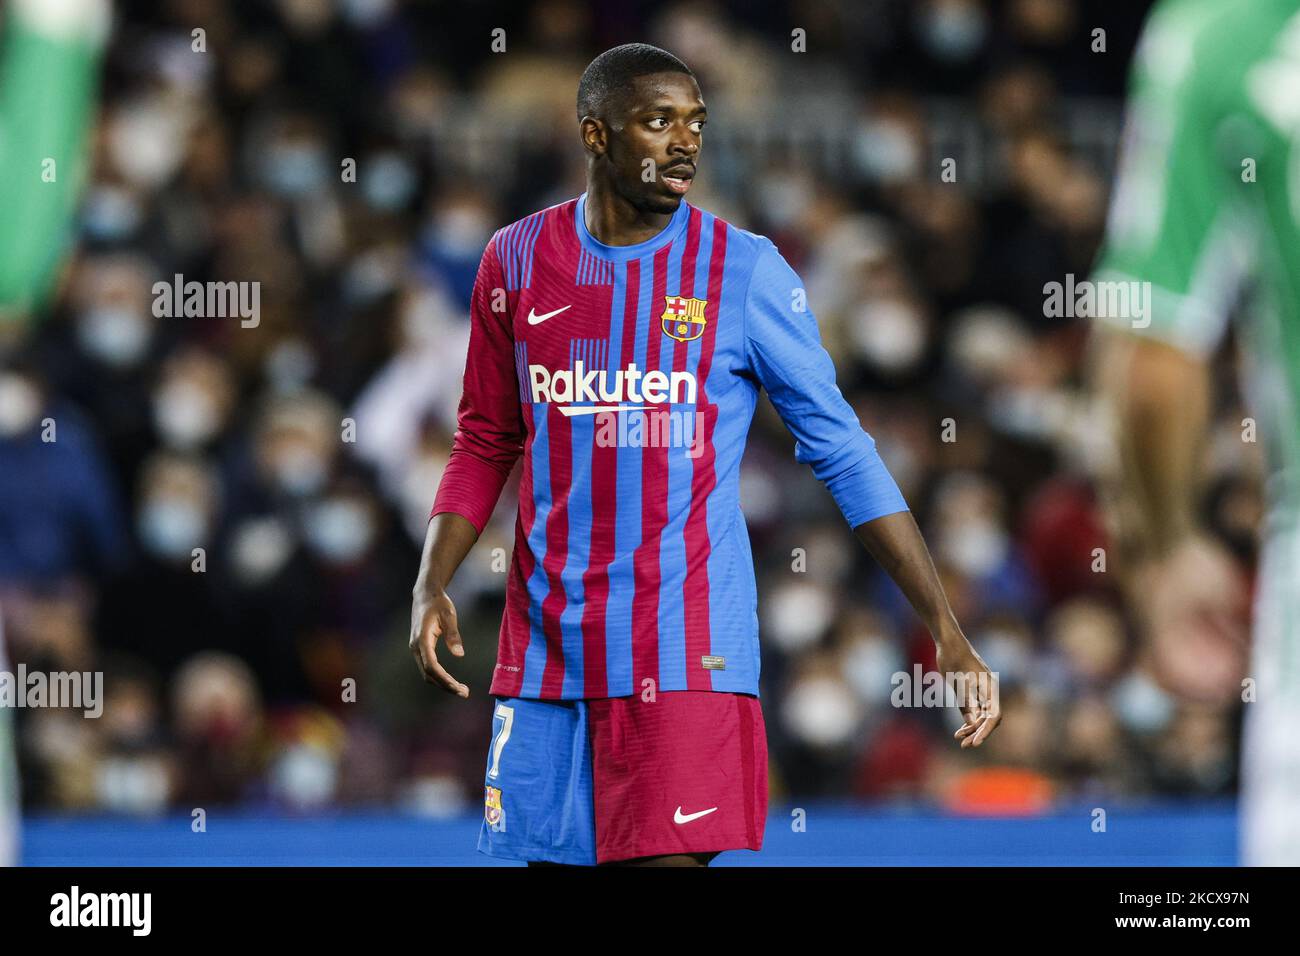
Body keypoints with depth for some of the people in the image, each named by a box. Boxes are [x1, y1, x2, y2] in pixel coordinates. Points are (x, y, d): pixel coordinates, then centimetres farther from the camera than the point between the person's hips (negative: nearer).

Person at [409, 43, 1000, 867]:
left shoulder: (745, 272, -3)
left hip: (687, 653, -3)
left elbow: (842, 451, -1)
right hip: (546, 644, 3)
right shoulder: (517, 261, 6)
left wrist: (947, 635, -5)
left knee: (668, 856, -15)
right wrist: (431, 587, 0)